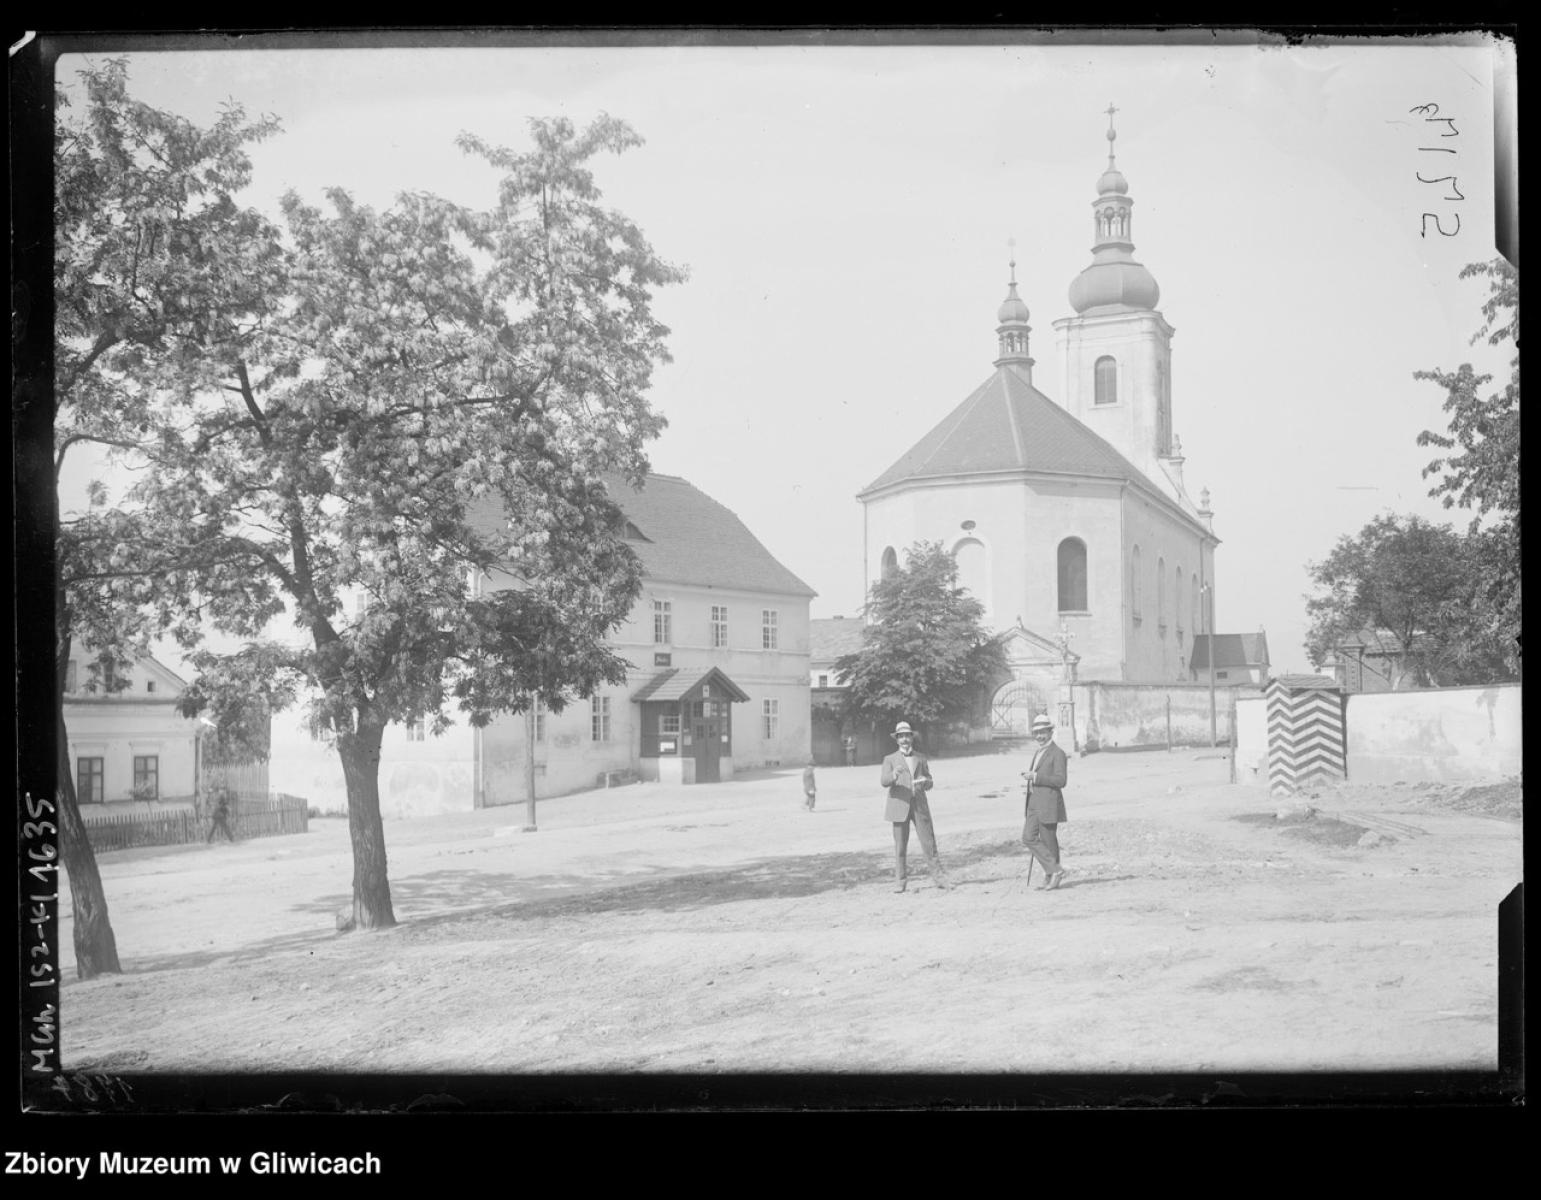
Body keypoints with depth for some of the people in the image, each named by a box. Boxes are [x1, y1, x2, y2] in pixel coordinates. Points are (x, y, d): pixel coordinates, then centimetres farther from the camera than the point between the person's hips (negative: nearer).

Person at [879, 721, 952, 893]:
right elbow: (884, 781, -7)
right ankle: (899, 880, 8)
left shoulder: (921, 758, 16)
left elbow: (930, 783, 18)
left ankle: (939, 877, 3)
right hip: (900, 806, -2)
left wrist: (926, 782, -7)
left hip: (920, 806, 2)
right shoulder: (890, 760, 8)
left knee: (929, 842, -3)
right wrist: (893, 775, -29)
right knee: (900, 846, 0)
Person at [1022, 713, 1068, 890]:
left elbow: (1061, 780, -18)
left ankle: (1052, 875, 9)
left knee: (1049, 842, -1)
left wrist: (1036, 777, -20)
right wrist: (1028, 775, 10)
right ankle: (1054, 870, 8)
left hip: (1049, 804, -9)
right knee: (1029, 838, 1)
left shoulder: (1058, 753, -9)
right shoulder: (1037, 753, 19)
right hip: (1035, 803, 9)